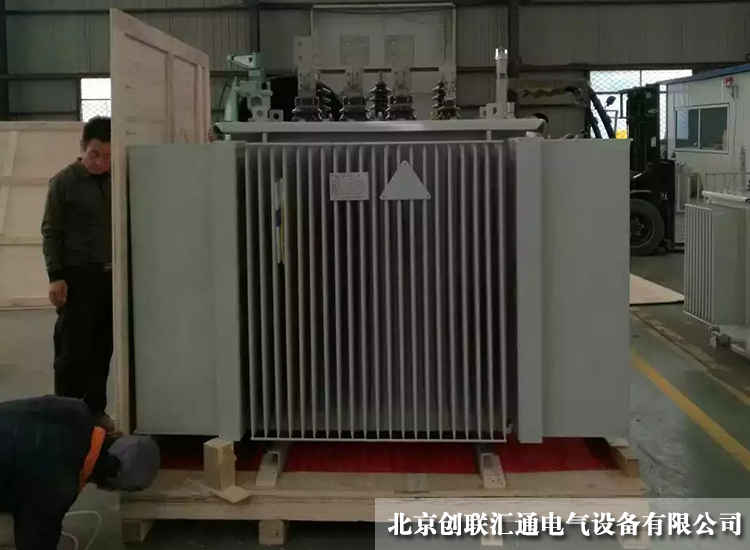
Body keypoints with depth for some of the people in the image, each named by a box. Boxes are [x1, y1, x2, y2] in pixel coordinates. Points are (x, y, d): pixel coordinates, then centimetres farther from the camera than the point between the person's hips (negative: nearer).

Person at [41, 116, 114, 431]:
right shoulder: (64, 182, -3)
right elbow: (51, 232, -2)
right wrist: (55, 277, -10)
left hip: (111, 275, 4)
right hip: (78, 276, -4)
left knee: (103, 348, 8)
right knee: (74, 349, -1)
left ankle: (95, 409, 20)